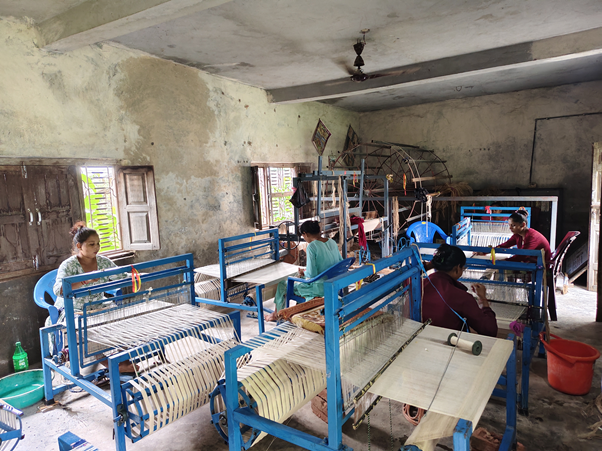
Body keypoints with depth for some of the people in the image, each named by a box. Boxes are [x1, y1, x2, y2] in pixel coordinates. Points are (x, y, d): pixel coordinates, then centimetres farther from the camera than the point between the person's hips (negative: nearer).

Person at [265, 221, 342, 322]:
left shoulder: (312, 246, -20)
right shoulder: (332, 242, 2)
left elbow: (311, 274, -24)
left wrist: (303, 273, 0)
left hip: (321, 288, -8)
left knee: (282, 285, 13)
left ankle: (277, 314, 37)